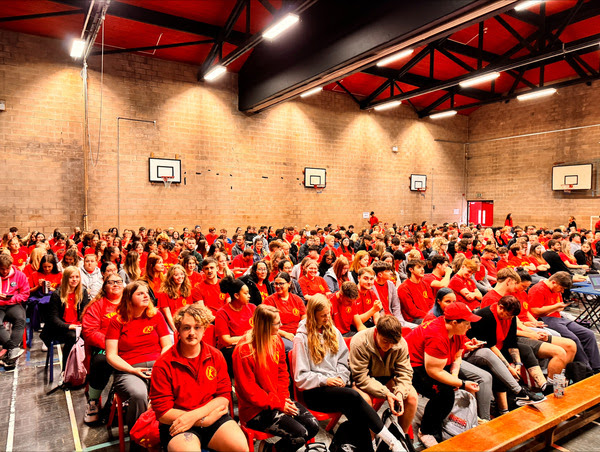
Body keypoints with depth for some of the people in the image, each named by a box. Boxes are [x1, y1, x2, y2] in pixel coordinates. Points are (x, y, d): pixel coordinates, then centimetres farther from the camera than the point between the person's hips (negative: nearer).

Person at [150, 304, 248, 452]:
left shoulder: (216, 356, 4)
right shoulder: (163, 365, -6)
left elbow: (224, 396, 3)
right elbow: (162, 413, -8)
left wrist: (194, 415, -14)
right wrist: (207, 417, -13)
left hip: (214, 419, 3)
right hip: (178, 425, -2)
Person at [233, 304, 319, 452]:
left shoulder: (277, 340, 3)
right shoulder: (243, 350, -20)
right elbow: (249, 389, -17)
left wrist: (284, 397, -4)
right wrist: (278, 404, -16)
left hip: (279, 401, 8)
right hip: (256, 410, -7)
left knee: (313, 426, -4)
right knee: (300, 434, -20)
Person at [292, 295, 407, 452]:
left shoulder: (333, 331, 14)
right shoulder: (302, 338, -4)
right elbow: (300, 377, -5)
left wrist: (341, 377, -1)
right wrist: (325, 380, -14)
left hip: (337, 385, 5)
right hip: (314, 392, -5)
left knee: (358, 415, -27)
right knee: (354, 396, -31)